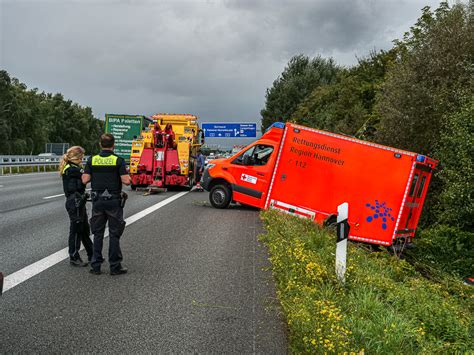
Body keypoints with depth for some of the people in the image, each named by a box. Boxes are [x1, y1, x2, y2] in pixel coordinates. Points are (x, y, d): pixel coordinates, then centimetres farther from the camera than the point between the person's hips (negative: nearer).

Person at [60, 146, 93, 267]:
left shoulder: (72, 168, 14)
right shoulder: (71, 169, -16)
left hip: (78, 202, 10)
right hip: (75, 203, -10)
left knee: (85, 229, 17)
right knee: (76, 230, -1)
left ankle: (91, 254, 28)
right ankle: (74, 258, 10)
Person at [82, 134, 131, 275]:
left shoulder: (92, 160, 2)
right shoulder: (118, 160, -8)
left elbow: (85, 180, -3)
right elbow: (126, 181, -13)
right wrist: (127, 174, 8)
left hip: (97, 200, 3)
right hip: (114, 200, -3)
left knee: (98, 233, 11)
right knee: (114, 234, 4)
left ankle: (96, 265, 14)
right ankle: (115, 266, 7)